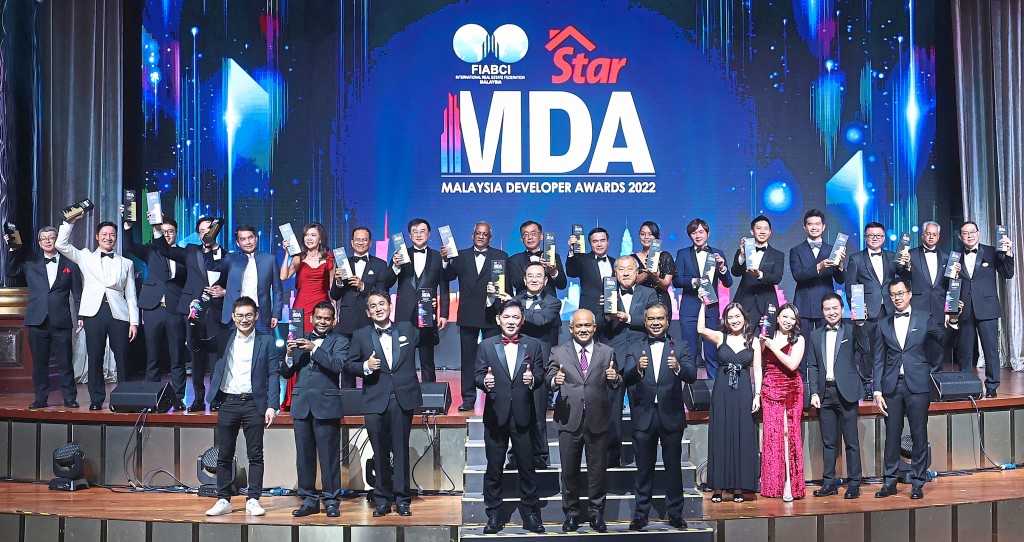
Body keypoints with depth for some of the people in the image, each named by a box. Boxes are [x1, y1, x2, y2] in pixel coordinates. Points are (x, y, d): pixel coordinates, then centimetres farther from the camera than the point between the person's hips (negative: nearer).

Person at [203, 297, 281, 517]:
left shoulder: (266, 341, 1)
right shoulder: (224, 338, 8)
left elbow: (273, 375, -1)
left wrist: (272, 406, -8)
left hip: (253, 403, -2)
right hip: (228, 402, 2)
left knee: (255, 455, 2)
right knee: (224, 455, 7)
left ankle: (253, 500, 10)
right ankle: (223, 501, 17)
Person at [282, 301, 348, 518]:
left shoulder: (339, 342, 5)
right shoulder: (300, 340, 13)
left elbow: (339, 365, -14)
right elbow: (286, 374, 10)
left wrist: (314, 349, -21)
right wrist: (290, 355, -10)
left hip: (326, 405, -4)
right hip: (301, 406, 4)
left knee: (329, 455, -1)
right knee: (304, 456, 8)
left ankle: (331, 500, 8)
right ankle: (309, 500, 18)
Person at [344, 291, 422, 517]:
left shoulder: (407, 329, 10)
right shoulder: (360, 335, 8)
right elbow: (348, 365, 7)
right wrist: (365, 367, -10)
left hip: (403, 398, 0)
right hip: (375, 400, 0)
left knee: (401, 449, 5)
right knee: (380, 451, 5)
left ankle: (402, 498, 13)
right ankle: (382, 499, 16)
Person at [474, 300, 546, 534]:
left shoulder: (533, 345, 6)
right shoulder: (486, 345, 5)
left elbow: (540, 375, 1)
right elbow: (477, 376, 0)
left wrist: (533, 378, -21)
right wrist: (484, 381, -22)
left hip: (523, 415, 0)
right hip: (496, 415, 0)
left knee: (527, 468, 7)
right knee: (493, 469, 8)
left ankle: (530, 515, 19)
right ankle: (493, 516, 18)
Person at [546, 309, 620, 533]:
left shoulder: (607, 352, 6)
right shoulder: (558, 352, 4)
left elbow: (615, 384, 2)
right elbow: (548, 379, -3)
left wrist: (615, 378, -21)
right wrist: (555, 380, -26)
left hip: (598, 420, 1)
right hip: (569, 420, 0)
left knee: (598, 470, 9)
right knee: (569, 471, 8)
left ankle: (597, 514, 22)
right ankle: (571, 513, 22)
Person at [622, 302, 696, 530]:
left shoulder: (680, 348, 2)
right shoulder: (635, 349, 3)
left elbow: (692, 376, -12)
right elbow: (626, 379, -10)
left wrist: (678, 367, -34)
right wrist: (638, 368, -32)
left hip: (671, 415, 0)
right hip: (644, 416, 1)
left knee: (673, 467, 9)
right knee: (644, 468, 10)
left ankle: (675, 513, 20)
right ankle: (641, 514, 19)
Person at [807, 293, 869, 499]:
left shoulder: (851, 331, 2)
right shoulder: (815, 335, 11)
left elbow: (865, 349, -15)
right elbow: (812, 367, 10)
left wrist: (860, 324, -21)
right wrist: (814, 393, 1)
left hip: (846, 392, -3)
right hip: (825, 394, 3)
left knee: (851, 441, 1)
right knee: (828, 442, 9)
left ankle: (854, 484, 9)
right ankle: (829, 483, 16)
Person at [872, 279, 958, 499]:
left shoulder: (924, 319, 8)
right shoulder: (883, 324, 10)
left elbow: (945, 339, -4)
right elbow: (879, 361, 8)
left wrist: (952, 322, -22)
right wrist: (877, 391, 2)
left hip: (917, 385, -1)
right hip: (892, 386, 1)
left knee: (919, 435, 2)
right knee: (892, 436, 5)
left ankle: (918, 483, 12)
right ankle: (889, 482, 14)